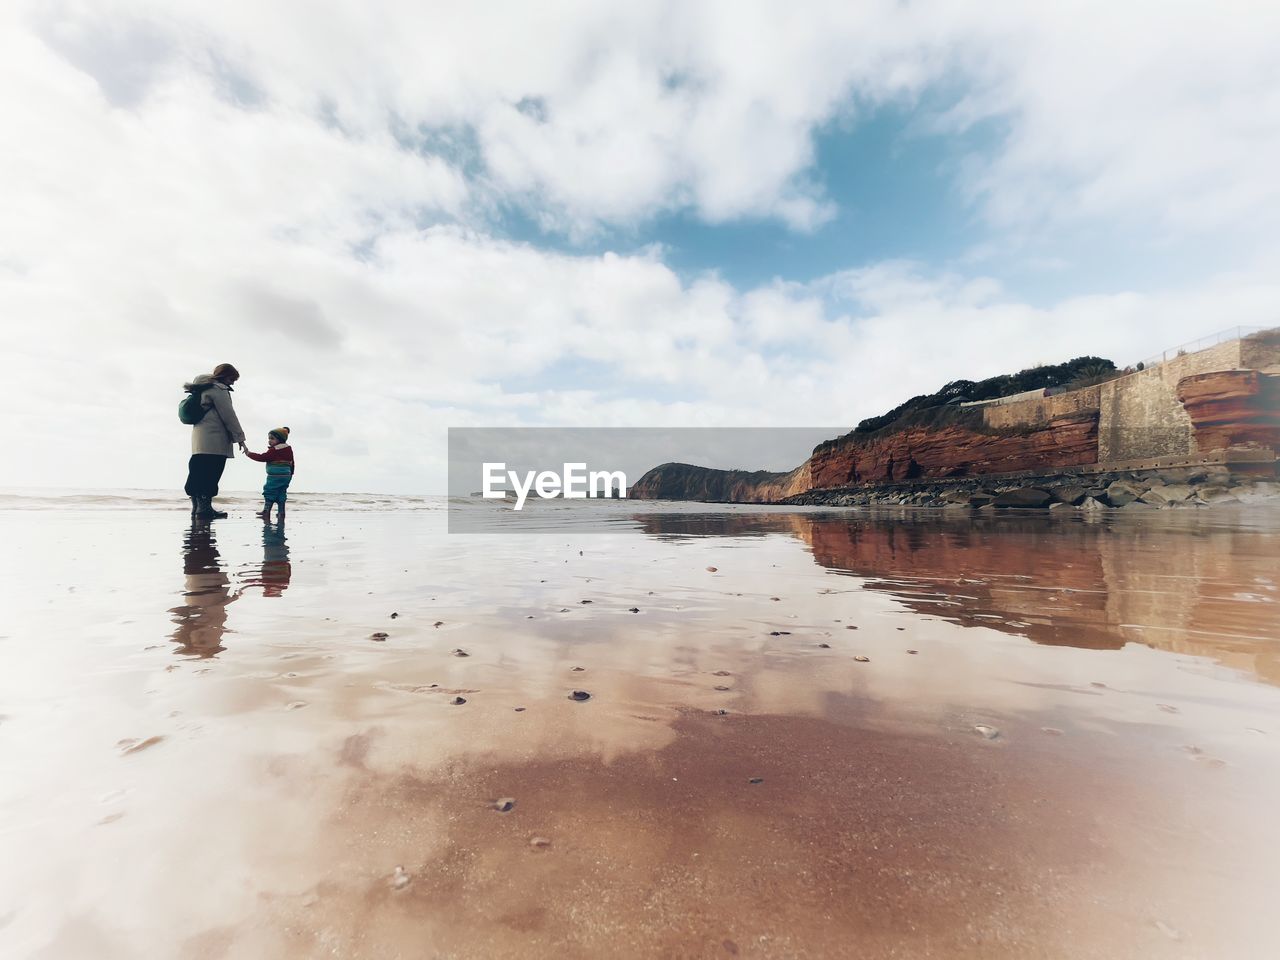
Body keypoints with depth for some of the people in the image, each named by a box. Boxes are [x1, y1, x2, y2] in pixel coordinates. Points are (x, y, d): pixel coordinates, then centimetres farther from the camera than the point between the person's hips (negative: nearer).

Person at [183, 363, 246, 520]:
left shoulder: (202, 388, 23)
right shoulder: (218, 388, -8)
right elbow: (229, 415, -9)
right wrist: (239, 437, -6)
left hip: (200, 440, 10)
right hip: (214, 441, -10)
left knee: (199, 473, 11)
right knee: (210, 473, -9)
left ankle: (197, 507, 15)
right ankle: (205, 508, -10)